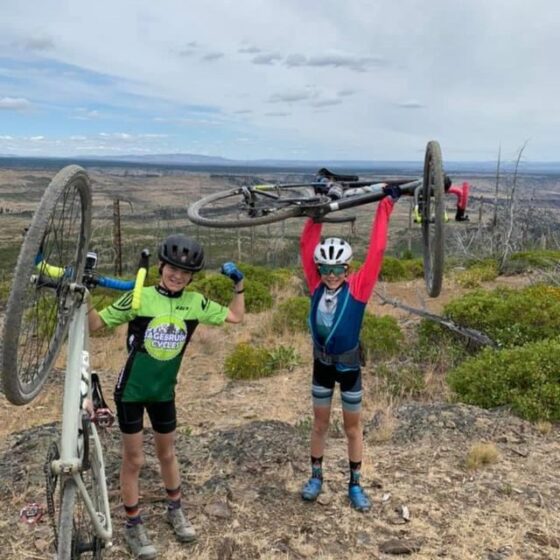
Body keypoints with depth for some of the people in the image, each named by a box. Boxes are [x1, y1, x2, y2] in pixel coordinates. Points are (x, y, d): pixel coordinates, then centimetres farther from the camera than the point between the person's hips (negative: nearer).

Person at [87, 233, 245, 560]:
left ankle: (175, 510, 42)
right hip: (131, 390, -3)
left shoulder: (195, 302, -7)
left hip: (164, 390, 3)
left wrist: (239, 284, -4)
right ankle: (134, 526, 26)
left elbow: (236, 317, 2)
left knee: (167, 453, 20)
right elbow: (95, 324, -10)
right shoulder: (139, 298, -17)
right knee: (134, 460, 8)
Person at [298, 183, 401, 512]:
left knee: (353, 428, 12)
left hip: (349, 366, -2)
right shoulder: (316, 285, -13)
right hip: (322, 364, 2)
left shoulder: (358, 287, -20)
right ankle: (317, 476, 33)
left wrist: (386, 206, -24)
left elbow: (376, 251, -25)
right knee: (320, 424, 16)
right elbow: (307, 245, -13)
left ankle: (355, 484, 29)